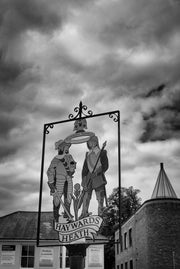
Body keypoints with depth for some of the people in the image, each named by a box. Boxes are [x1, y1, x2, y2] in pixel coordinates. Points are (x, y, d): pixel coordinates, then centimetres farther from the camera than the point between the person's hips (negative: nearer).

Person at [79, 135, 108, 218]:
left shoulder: (102, 153, 2)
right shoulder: (88, 154, 14)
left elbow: (105, 166, -4)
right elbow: (84, 168, 12)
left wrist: (97, 173, -18)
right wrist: (83, 180, 3)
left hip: (98, 178, -3)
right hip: (88, 178, 3)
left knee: (100, 198, -3)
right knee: (86, 197, 2)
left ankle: (100, 214, 4)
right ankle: (84, 213, 10)